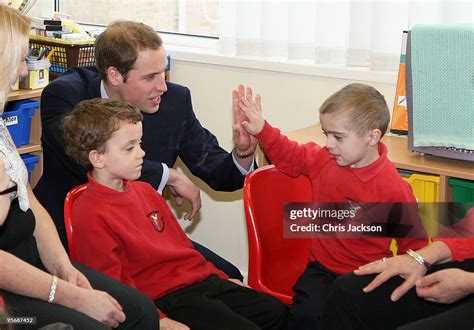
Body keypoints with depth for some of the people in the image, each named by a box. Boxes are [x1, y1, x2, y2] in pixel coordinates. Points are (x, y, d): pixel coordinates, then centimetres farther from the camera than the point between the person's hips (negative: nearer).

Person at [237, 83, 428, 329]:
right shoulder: (323, 159, 2)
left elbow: (414, 241, -1)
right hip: (322, 268, 3)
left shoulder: (393, 188, -13)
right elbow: (290, 157, 23)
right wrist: (261, 130, 12)